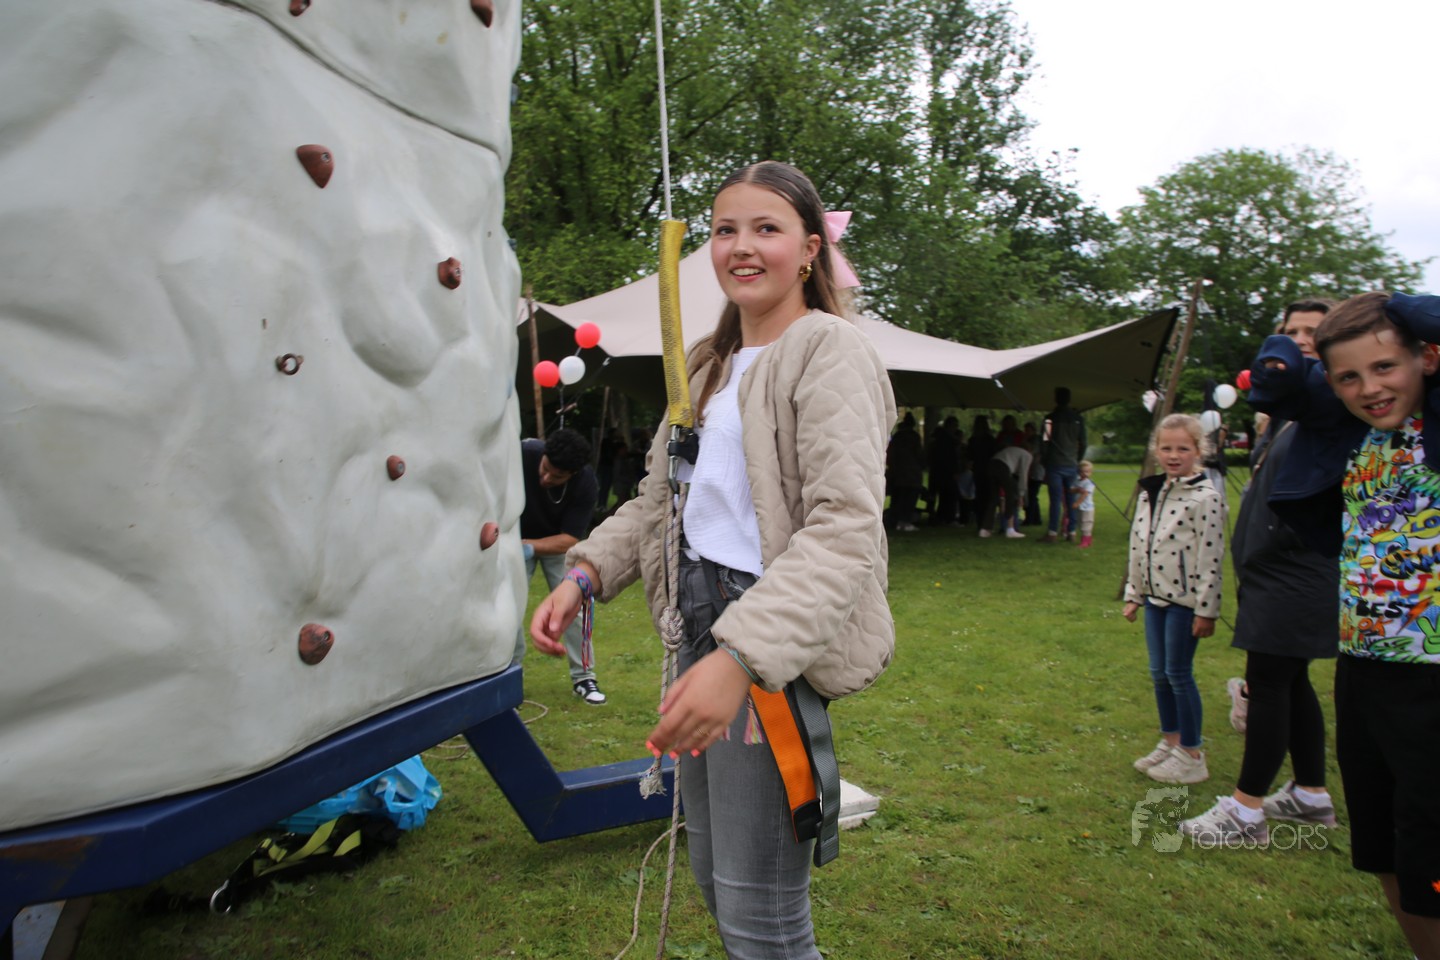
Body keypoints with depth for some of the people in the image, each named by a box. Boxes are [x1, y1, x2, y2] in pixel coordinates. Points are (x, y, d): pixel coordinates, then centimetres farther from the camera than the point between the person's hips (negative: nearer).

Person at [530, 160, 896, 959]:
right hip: (702, 623, 8)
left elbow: (844, 525, -23)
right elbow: (659, 498, 18)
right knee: (712, 875, 20)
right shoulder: (708, 364, 16)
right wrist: (585, 574, 0)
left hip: (774, 643, -8)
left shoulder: (829, 350, -10)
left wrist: (741, 656, -33)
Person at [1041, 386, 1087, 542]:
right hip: (1072, 465, 3)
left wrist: (1045, 462, 6)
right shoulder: (1078, 419, 5)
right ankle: (1072, 532, 9)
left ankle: (1053, 533, -6)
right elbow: (1082, 443, 7)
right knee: (1071, 499, 8)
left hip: (1055, 465, -3)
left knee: (1055, 500, -4)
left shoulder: (1051, 418, -6)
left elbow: (1045, 441, -4)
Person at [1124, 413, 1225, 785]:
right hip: (1156, 597, 7)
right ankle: (1170, 741, 29)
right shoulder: (1149, 492, 9)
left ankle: (1191, 756, 13)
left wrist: (1206, 610, -17)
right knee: (1159, 673, 14)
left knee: (1179, 673, -1)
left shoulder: (1204, 498, -13)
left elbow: (1210, 558, -16)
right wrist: (1133, 595, 15)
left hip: (1185, 601, -7)